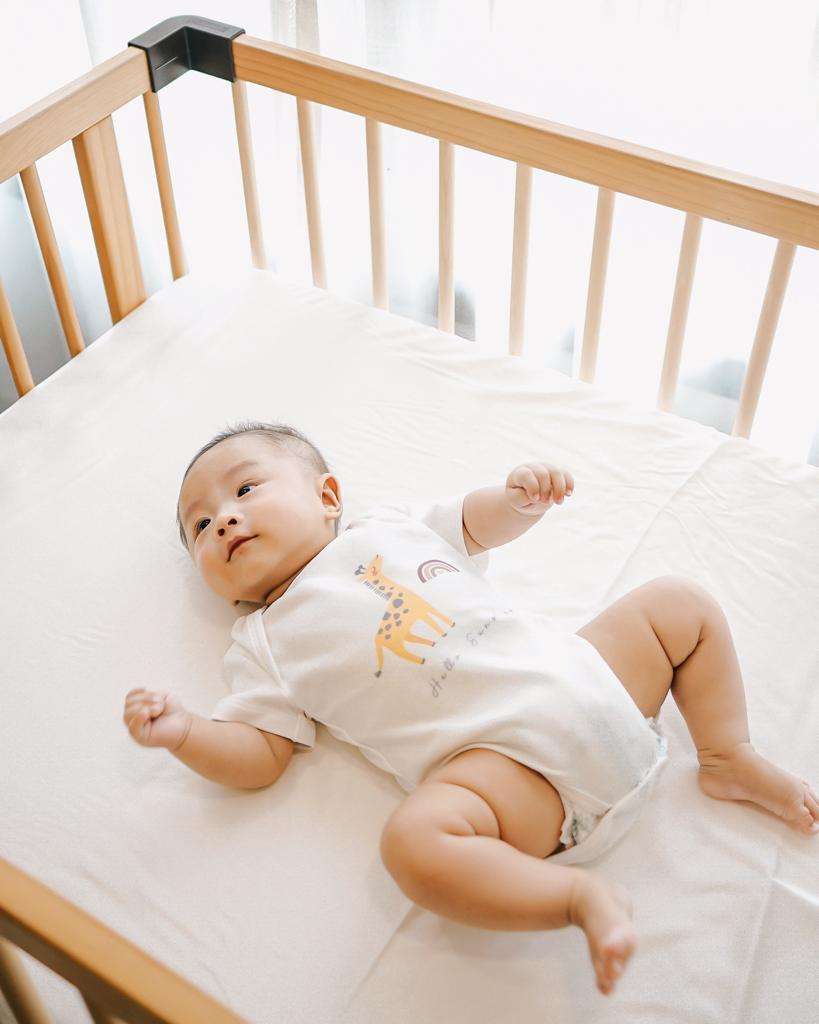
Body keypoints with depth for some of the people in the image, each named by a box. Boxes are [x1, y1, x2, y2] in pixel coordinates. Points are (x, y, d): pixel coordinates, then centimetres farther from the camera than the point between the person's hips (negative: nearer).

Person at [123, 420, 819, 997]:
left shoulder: (390, 525, 20)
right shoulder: (265, 645, 11)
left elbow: (481, 522, 26)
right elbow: (260, 756, 3)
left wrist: (520, 494, 2)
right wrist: (182, 733, -16)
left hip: (591, 681, 5)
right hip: (497, 754, -4)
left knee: (681, 604, 6)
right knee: (414, 841, -34)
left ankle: (729, 758, 15)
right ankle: (581, 896, -22)